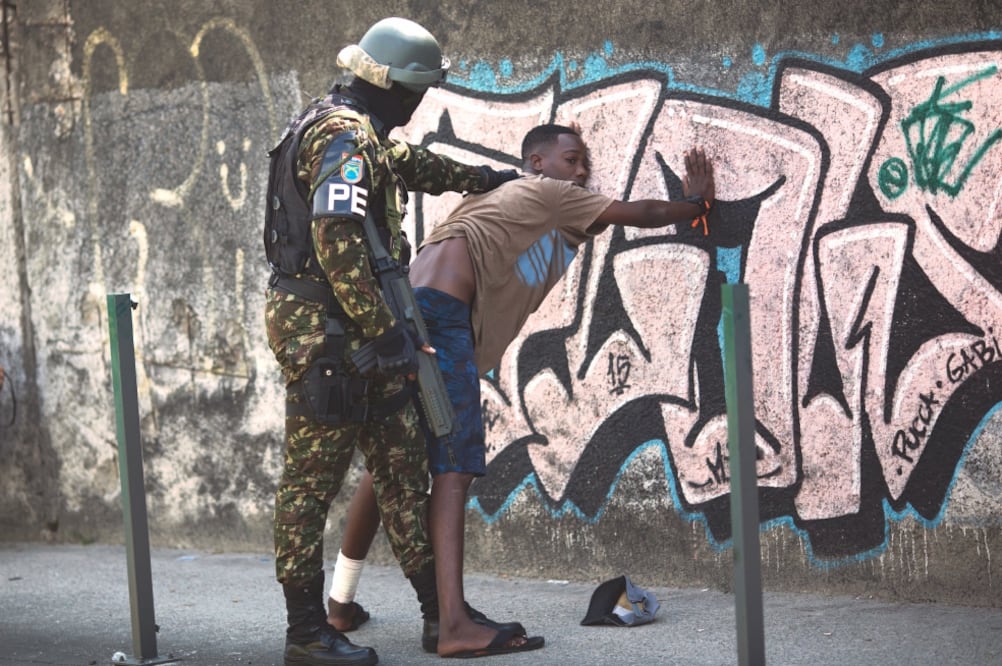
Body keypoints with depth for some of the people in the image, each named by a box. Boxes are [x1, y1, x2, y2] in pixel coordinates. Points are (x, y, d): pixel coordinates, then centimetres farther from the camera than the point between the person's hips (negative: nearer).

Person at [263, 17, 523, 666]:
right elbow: (337, 242, -26)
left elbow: (410, 162, 38)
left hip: (352, 331, 11)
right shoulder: (344, 136, -17)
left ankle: (442, 609, 14)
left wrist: (480, 178, 48)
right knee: (313, 476, -5)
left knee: (402, 462, 10)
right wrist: (386, 331, -24)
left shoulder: (360, 132, 16)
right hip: (323, 326, -11)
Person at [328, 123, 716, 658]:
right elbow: (639, 214, 11)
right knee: (454, 467, -15)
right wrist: (696, 204, 26)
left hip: (407, 314, 10)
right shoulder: (543, 193, 6)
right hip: (438, 310, -10)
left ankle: (342, 603, 26)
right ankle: (451, 623, -24)